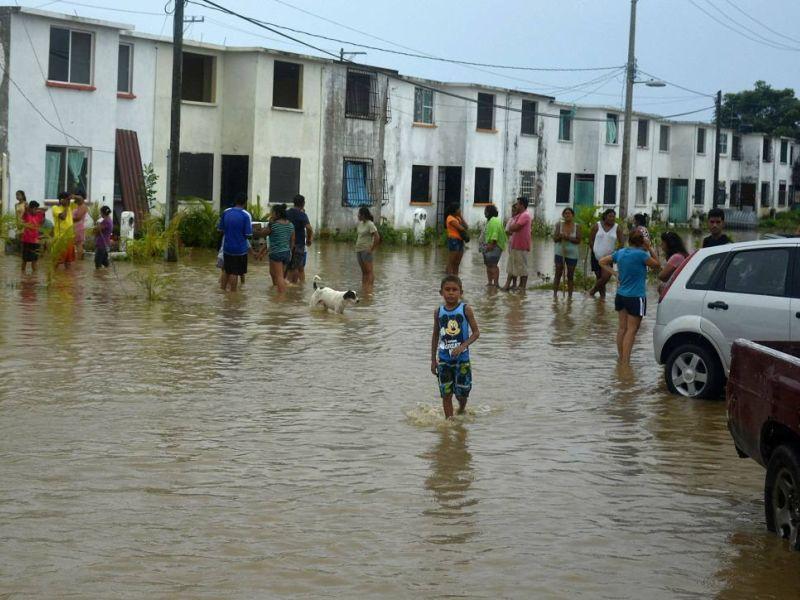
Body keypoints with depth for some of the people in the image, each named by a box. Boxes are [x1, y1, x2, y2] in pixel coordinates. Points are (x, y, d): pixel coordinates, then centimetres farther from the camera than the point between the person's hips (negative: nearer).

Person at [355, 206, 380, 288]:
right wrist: (356, 245, 15)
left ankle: (369, 287, -9)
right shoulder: (359, 224, 11)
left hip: (366, 250, -8)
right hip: (358, 250, 8)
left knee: (369, 271, -7)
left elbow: (377, 237, -17)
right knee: (363, 271, 12)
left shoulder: (370, 224, -12)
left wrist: (372, 249, -14)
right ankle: (363, 287, 15)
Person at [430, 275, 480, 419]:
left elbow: (476, 332, -6)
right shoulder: (439, 312, 2)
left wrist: (463, 346, -21)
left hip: (461, 358, -2)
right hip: (444, 359, 2)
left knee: (462, 393, 7)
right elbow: (435, 336, 11)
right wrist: (433, 359, 11)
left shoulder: (465, 310, -7)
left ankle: (461, 411, 38)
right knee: (446, 393, 1)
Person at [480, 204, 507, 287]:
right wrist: (485, 245, 22)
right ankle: (490, 282, 16)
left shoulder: (495, 221, -13)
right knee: (488, 265, 12)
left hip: (494, 246, -11)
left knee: (493, 264, -14)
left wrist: (492, 244, -26)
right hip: (488, 246, 11)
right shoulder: (489, 221, 20)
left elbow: (495, 233, -22)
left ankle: (496, 283, -16)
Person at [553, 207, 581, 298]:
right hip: (560, 252, 0)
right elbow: (555, 239, -3)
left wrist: (569, 237, -21)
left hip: (572, 254, 0)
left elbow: (578, 240, -8)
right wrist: (561, 236, -23)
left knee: (570, 276, 4)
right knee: (558, 274, 1)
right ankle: (555, 293, 5)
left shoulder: (577, 226, -2)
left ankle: (570, 295, 8)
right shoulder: (559, 225, 0)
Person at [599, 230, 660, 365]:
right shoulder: (641, 254, -17)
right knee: (631, 330, -3)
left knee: (622, 328, 13)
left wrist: (613, 273, 7)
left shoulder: (620, 252, 4)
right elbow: (657, 264, -5)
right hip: (636, 297, -7)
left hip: (621, 295, 7)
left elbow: (602, 261, 13)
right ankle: (625, 361, -7)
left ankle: (621, 359, 20)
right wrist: (650, 249, 0)